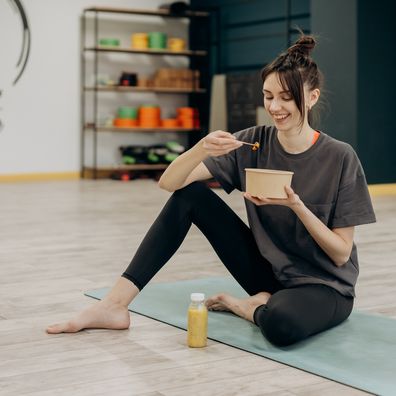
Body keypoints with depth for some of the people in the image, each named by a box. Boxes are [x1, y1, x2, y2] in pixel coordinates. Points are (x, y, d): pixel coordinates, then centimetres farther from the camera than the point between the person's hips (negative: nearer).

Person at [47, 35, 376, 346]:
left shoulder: (340, 158, -16)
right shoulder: (252, 142, -6)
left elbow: (342, 253, -12)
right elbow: (169, 182, -13)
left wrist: (296, 205, -28)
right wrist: (201, 149, -33)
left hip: (324, 286, -4)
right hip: (266, 271, 4)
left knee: (281, 323, -41)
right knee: (189, 194, -12)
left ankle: (247, 306, -4)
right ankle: (114, 305, -13)